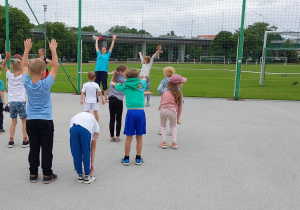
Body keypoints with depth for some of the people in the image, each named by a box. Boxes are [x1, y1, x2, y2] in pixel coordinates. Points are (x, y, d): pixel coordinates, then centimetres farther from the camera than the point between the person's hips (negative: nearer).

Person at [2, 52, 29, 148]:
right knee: (24, 121, 6)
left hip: (11, 102, 3)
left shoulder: (10, 76, 3)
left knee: (13, 121, 12)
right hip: (20, 101, -3)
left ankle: (11, 140, 8)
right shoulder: (22, 77, -5)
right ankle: (25, 141, 5)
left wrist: (7, 57, 0)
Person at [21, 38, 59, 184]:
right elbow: (55, 67, -7)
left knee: (34, 148, 12)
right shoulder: (46, 84, -16)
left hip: (31, 121, 4)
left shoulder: (27, 83, -7)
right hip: (45, 121, -4)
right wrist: (53, 50, -1)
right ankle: (47, 175, 11)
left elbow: (24, 66, 8)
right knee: (47, 148, 5)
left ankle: (33, 174, 19)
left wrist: (27, 49, 13)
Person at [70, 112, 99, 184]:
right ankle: (87, 177, 29)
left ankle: (80, 176, 32)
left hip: (73, 127, 2)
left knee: (76, 153, 19)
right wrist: (92, 163, 40)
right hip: (86, 128, -2)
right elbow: (93, 146, 34)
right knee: (86, 153, 17)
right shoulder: (95, 123, 36)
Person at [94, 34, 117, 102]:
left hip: (104, 71, -3)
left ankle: (106, 99, 7)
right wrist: (97, 40, 38)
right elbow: (96, 47, 29)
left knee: (104, 86, 0)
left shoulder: (107, 55, 10)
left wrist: (113, 39, 10)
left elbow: (111, 47, 10)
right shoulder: (99, 54, 17)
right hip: (97, 71, 3)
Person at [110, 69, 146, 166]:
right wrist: (144, 79, 60)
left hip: (131, 112, -1)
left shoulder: (125, 86, 11)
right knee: (139, 137, 10)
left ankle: (126, 158, 17)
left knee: (129, 137, 6)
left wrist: (114, 84, 55)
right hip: (141, 111, 1)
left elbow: (119, 87, 33)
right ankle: (138, 158, 21)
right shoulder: (142, 84, 12)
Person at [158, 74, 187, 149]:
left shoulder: (165, 92, 17)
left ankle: (164, 142, 15)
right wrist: (178, 119, 19)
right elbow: (180, 107, 12)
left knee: (163, 126, 24)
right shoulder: (179, 93, 11)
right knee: (173, 126, 24)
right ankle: (174, 142, 14)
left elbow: (161, 103, 16)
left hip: (162, 110, 1)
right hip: (172, 111, -1)